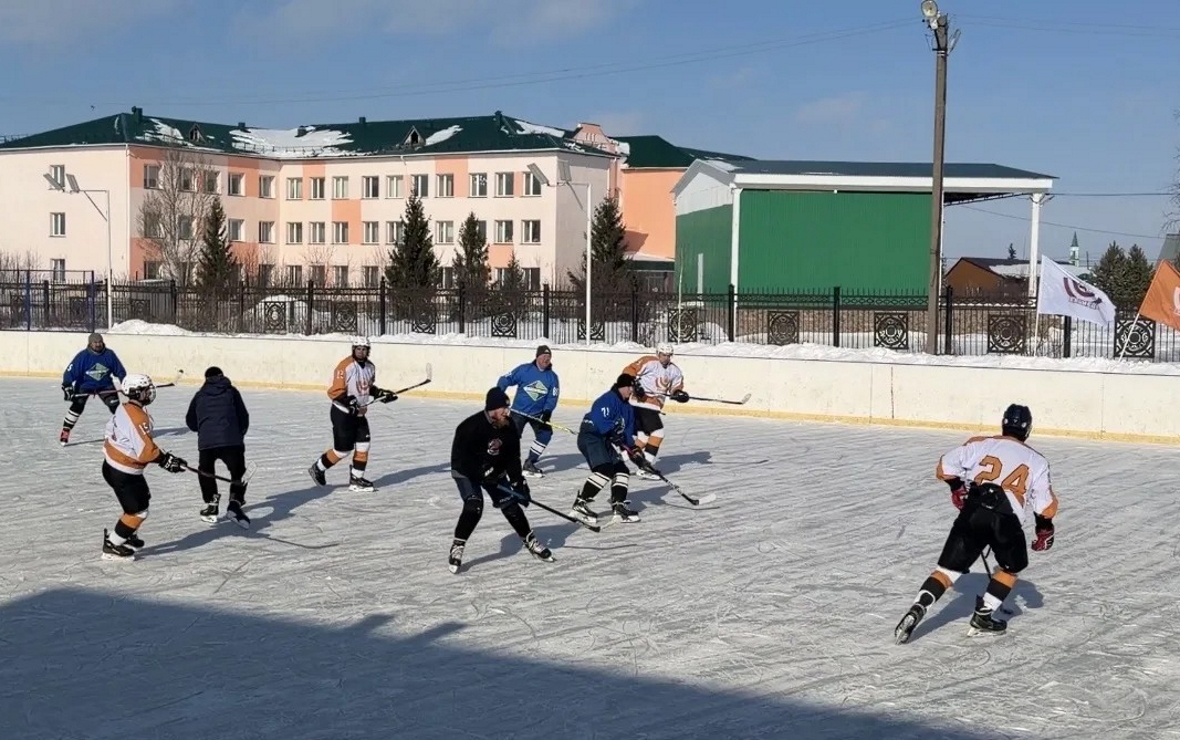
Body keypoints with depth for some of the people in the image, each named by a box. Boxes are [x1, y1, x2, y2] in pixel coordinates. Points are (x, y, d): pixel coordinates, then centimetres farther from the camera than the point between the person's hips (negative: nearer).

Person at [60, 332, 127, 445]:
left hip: (105, 385, 2)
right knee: (77, 405, -18)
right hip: (84, 385, -2)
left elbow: (119, 370, -1)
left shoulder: (109, 354, -12)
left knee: (115, 405, -5)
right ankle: (65, 432, -12)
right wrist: (67, 387, -29)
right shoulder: (82, 356, -20)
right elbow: (70, 371, -20)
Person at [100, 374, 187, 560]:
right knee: (138, 511, -1)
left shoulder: (124, 408, 2)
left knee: (143, 498, 25)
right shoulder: (138, 418, -27)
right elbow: (146, 452, -29)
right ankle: (112, 546, 7)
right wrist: (166, 460, -16)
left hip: (112, 464, 10)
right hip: (122, 473, -10)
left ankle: (127, 536, 38)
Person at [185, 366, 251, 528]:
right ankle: (235, 502, -6)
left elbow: (191, 422, 24)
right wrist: (239, 436, 29)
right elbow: (243, 417, 13)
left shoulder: (200, 395, 20)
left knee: (205, 471, 27)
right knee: (238, 472, 14)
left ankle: (212, 505, 22)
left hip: (206, 442, 2)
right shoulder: (231, 391, 15)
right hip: (231, 441, -1)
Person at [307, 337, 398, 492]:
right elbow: (335, 391, -22)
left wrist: (381, 394, 6)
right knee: (343, 449, -3)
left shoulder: (370, 367, 6)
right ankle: (317, 468, 18)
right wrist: (348, 401, -35)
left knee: (363, 446, 3)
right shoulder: (345, 366, -20)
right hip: (342, 414, -8)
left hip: (359, 414, 8)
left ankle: (356, 479, 13)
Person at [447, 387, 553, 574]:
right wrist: (483, 471, -32)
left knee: (510, 505, 3)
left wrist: (518, 481, -9)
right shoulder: (471, 427, -30)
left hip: (494, 471, 6)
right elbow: (459, 457, -28)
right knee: (474, 507, -24)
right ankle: (456, 548, -13)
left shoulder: (508, 427, -11)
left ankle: (530, 542, 20)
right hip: (466, 472, -6)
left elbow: (513, 457, -3)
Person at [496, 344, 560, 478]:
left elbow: (552, 397, -4)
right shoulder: (524, 369, -10)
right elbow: (505, 380, -7)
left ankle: (529, 464, 2)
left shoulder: (552, 377, -1)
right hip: (519, 411, -3)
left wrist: (547, 412, -19)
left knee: (545, 433, -9)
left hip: (538, 414, 4)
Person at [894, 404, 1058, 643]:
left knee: (948, 569, 5)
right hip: (1008, 520, -1)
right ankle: (983, 616, 19)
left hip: (973, 513, 1)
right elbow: (1046, 505, 12)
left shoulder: (980, 444, 16)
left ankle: (918, 608, -16)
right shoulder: (1036, 460, 17)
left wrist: (957, 488, 29)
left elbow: (945, 468, 12)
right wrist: (1045, 529, 28)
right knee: (1010, 567, 27)